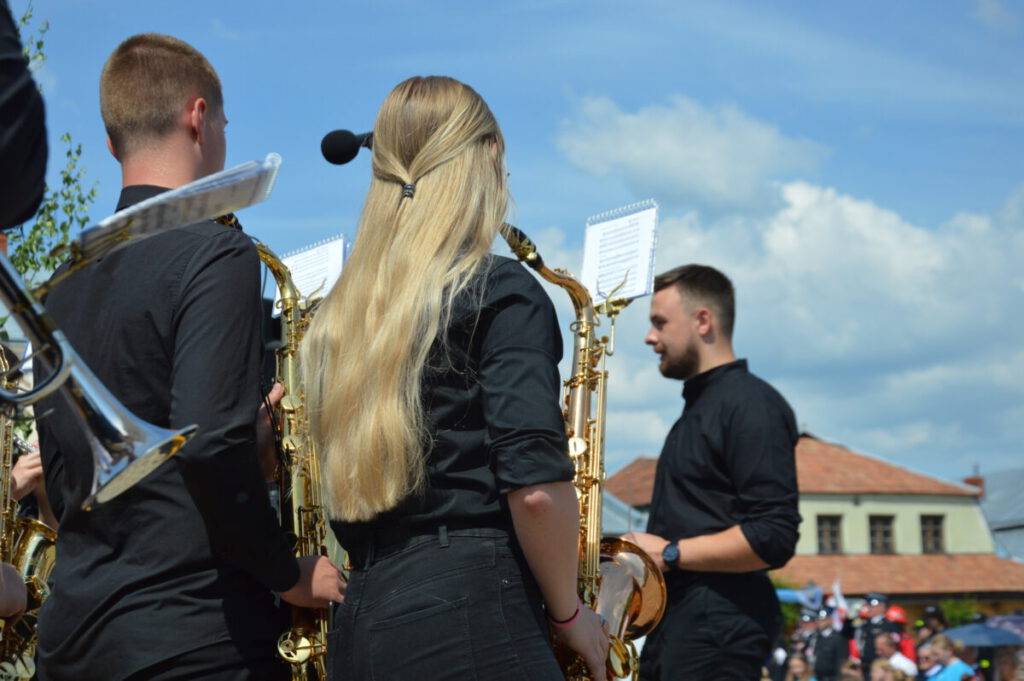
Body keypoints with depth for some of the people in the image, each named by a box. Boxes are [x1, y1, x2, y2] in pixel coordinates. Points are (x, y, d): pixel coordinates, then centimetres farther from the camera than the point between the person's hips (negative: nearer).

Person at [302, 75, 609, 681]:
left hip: (360, 620, 8)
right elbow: (536, 487, -15)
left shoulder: (344, 311, 14)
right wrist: (569, 614, -3)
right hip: (472, 618, -8)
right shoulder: (499, 291, -7)